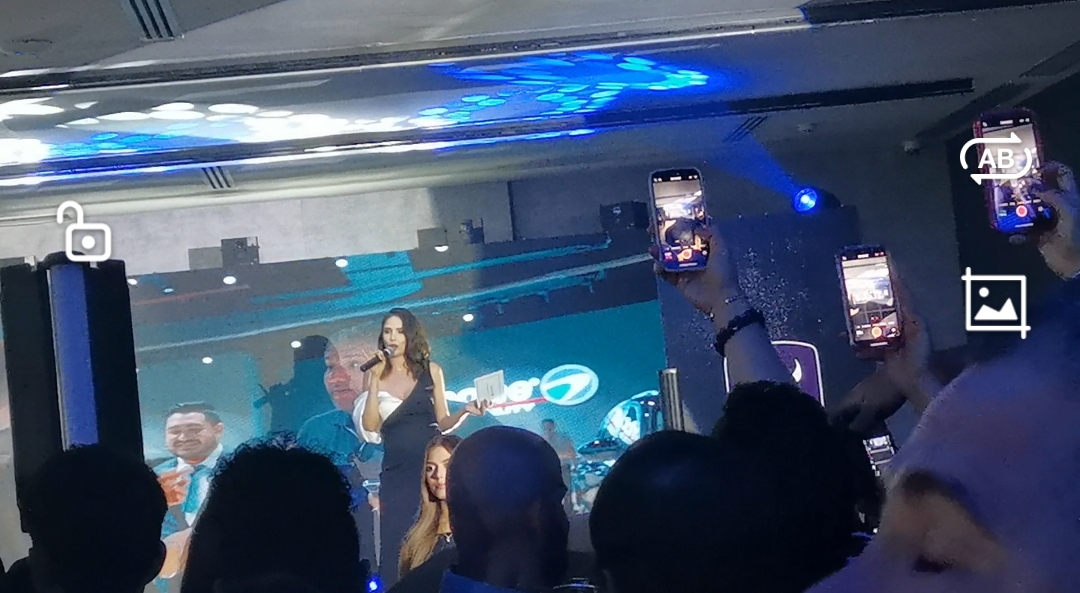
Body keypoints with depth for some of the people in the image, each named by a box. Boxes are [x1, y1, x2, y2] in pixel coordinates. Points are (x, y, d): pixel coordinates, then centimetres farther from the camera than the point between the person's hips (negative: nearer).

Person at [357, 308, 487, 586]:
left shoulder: (431, 371, 6)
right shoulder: (376, 375, 5)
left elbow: (442, 422, 7)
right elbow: (370, 428, -5)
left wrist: (465, 410, -12)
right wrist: (375, 381, -10)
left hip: (431, 466, 0)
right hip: (396, 471, 0)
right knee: (395, 544, -1)